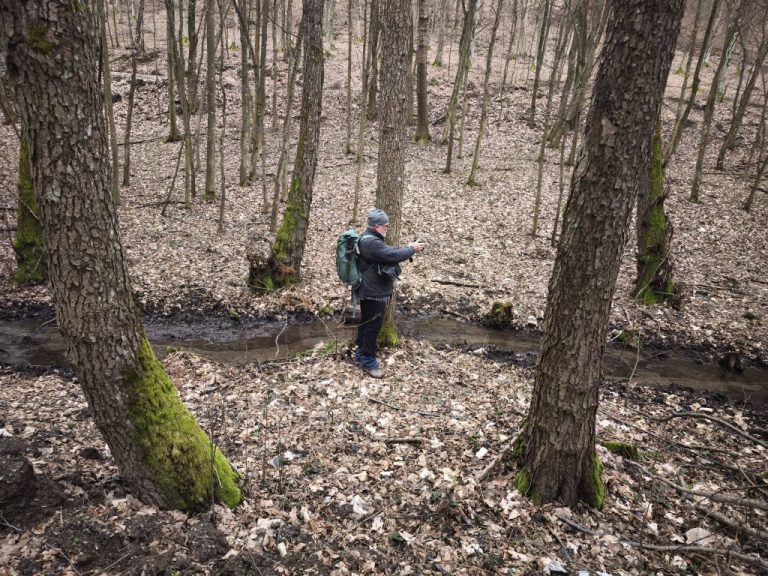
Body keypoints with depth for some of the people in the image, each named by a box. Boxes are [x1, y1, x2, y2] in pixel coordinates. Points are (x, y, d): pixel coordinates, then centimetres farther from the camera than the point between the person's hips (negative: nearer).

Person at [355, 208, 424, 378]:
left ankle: (361, 354, 31)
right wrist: (412, 249, -14)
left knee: (366, 324, 19)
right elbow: (392, 255, -28)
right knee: (373, 327, -2)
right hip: (374, 292, -11)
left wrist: (407, 248, 3)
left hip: (370, 291, 11)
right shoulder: (371, 242, -23)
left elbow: (389, 252, 16)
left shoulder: (370, 239, 13)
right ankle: (368, 361, 7)